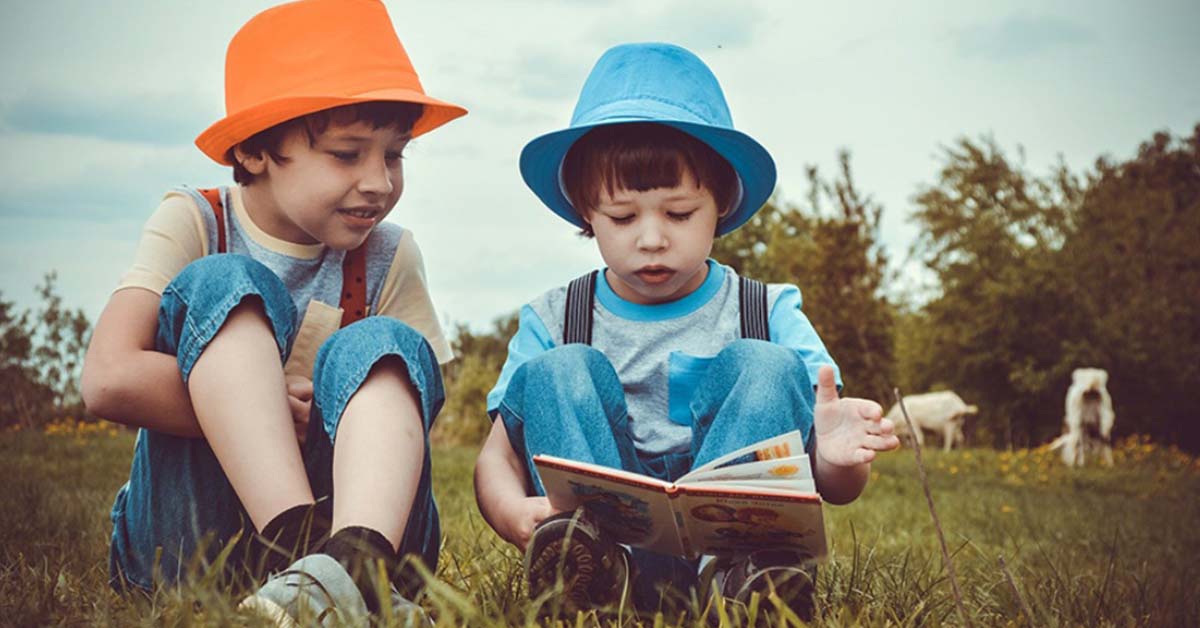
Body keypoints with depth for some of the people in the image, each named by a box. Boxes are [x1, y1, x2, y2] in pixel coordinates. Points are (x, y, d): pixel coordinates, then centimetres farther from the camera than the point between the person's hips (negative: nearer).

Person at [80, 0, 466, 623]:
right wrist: (273, 407, -18)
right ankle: (303, 548, -42)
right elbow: (111, 380, -19)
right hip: (181, 540, -2)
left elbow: (415, 410, 1)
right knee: (222, 286, -20)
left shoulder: (388, 259, 3)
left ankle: (358, 557, -51)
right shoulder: (192, 224, -3)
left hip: (344, 504, 2)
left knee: (381, 346, -22)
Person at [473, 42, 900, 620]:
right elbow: (498, 455, 0)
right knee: (557, 371, -16)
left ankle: (731, 566, -39)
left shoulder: (770, 315, 5)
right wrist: (512, 512, -26)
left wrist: (838, 459, -27)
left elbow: (835, 490, 1)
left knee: (767, 366, -17)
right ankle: (597, 551, -41)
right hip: (599, 520, 1)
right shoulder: (552, 322, 8)